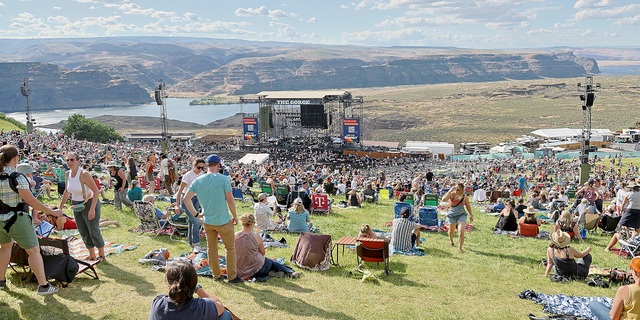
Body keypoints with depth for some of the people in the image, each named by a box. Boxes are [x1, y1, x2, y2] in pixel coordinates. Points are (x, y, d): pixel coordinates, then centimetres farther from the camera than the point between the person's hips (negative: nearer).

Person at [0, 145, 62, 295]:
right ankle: (43, 285, 8)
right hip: (16, 220, -7)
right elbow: (31, 201, -19)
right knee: (34, 250, 4)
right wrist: (52, 212, -11)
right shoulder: (17, 178, -20)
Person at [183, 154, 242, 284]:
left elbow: (186, 199, 0)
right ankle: (232, 276, 13)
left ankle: (216, 275, 29)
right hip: (223, 221, -4)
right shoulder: (223, 179, -14)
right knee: (230, 248, 9)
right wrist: (235, 216, -1)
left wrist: (195, 214, 8)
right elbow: (230, 200, -14)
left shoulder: (197, 181, -1)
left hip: (207, 221, 4)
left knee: (211, 249, 17)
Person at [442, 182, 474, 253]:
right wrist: (450, 190, -35)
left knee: (461, 232, -17)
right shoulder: (452, 194, -15)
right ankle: (451, 241, 52)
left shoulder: (464, 196, -9)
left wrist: (471, 215, 14)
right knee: (451, 230, 20)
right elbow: (444, 199, -35)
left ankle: (460, 248, 1)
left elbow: (468, 206, 8)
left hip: (461, 215, 0)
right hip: (452, 215, 0)